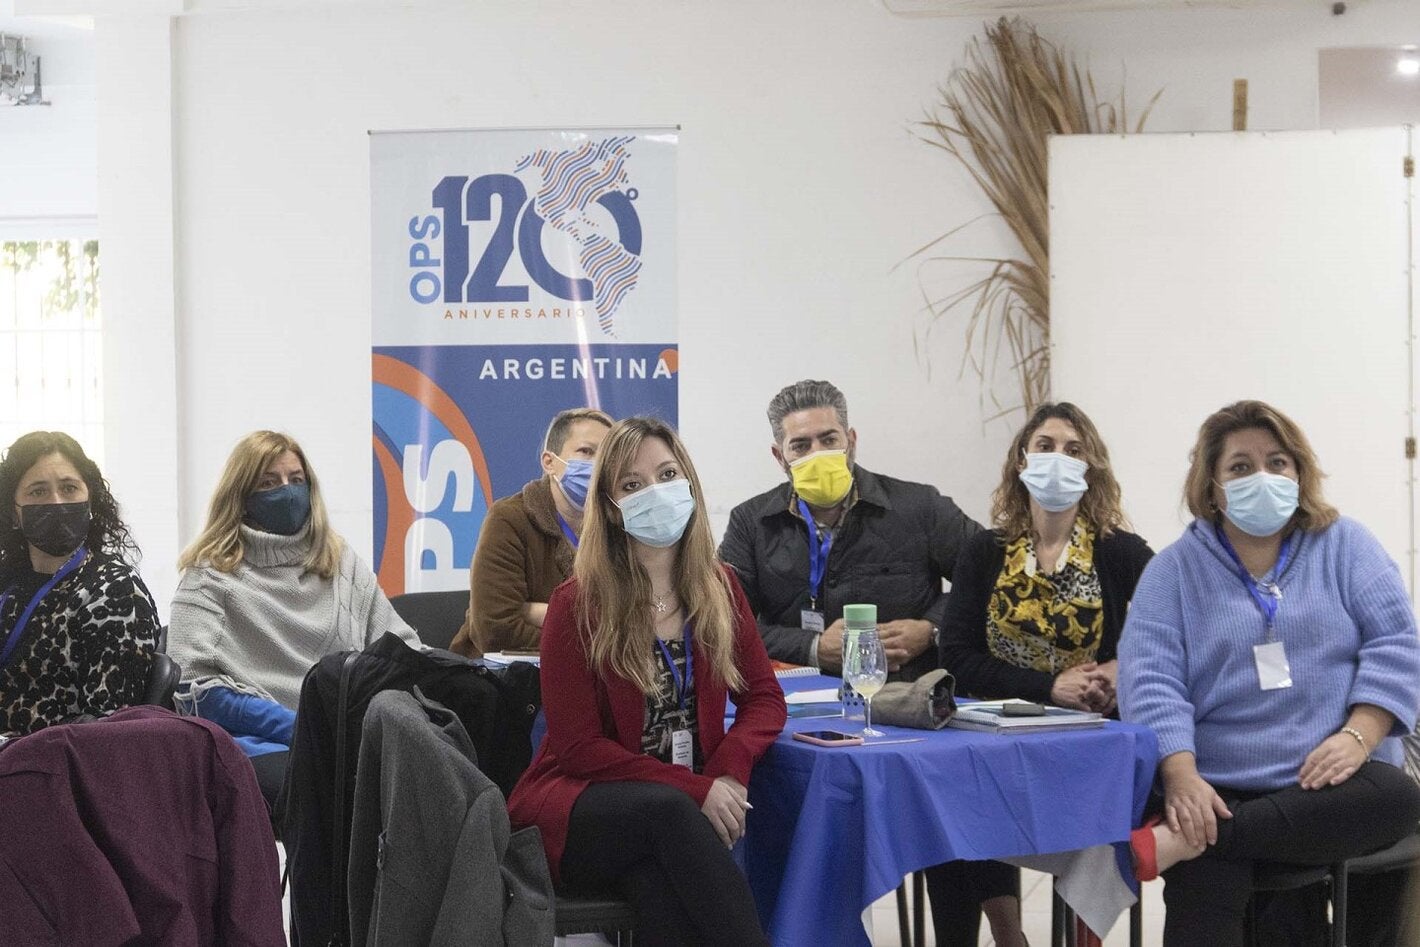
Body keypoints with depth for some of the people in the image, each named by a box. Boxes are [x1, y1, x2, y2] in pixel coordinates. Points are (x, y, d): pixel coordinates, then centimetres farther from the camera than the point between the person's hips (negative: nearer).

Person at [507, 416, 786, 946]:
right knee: (667, 810, -38)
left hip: (688, 810, 2)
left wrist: (729, 771, -11)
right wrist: (694, 788, -17)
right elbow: (579, 748, -7)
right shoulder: (577, 604, -6)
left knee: (661, 886, -35)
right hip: (584, 801, -2)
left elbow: (764, 699, 12)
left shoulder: (718, 588, 8)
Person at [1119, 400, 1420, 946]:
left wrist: (1358, 737, -14)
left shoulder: (1345, 546, 13)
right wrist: (1181, 776, -20)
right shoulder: (1173, 571, 9)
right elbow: (1150, 679, -3)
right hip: (1219, 791, -3)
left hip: (1333, 782, 4)